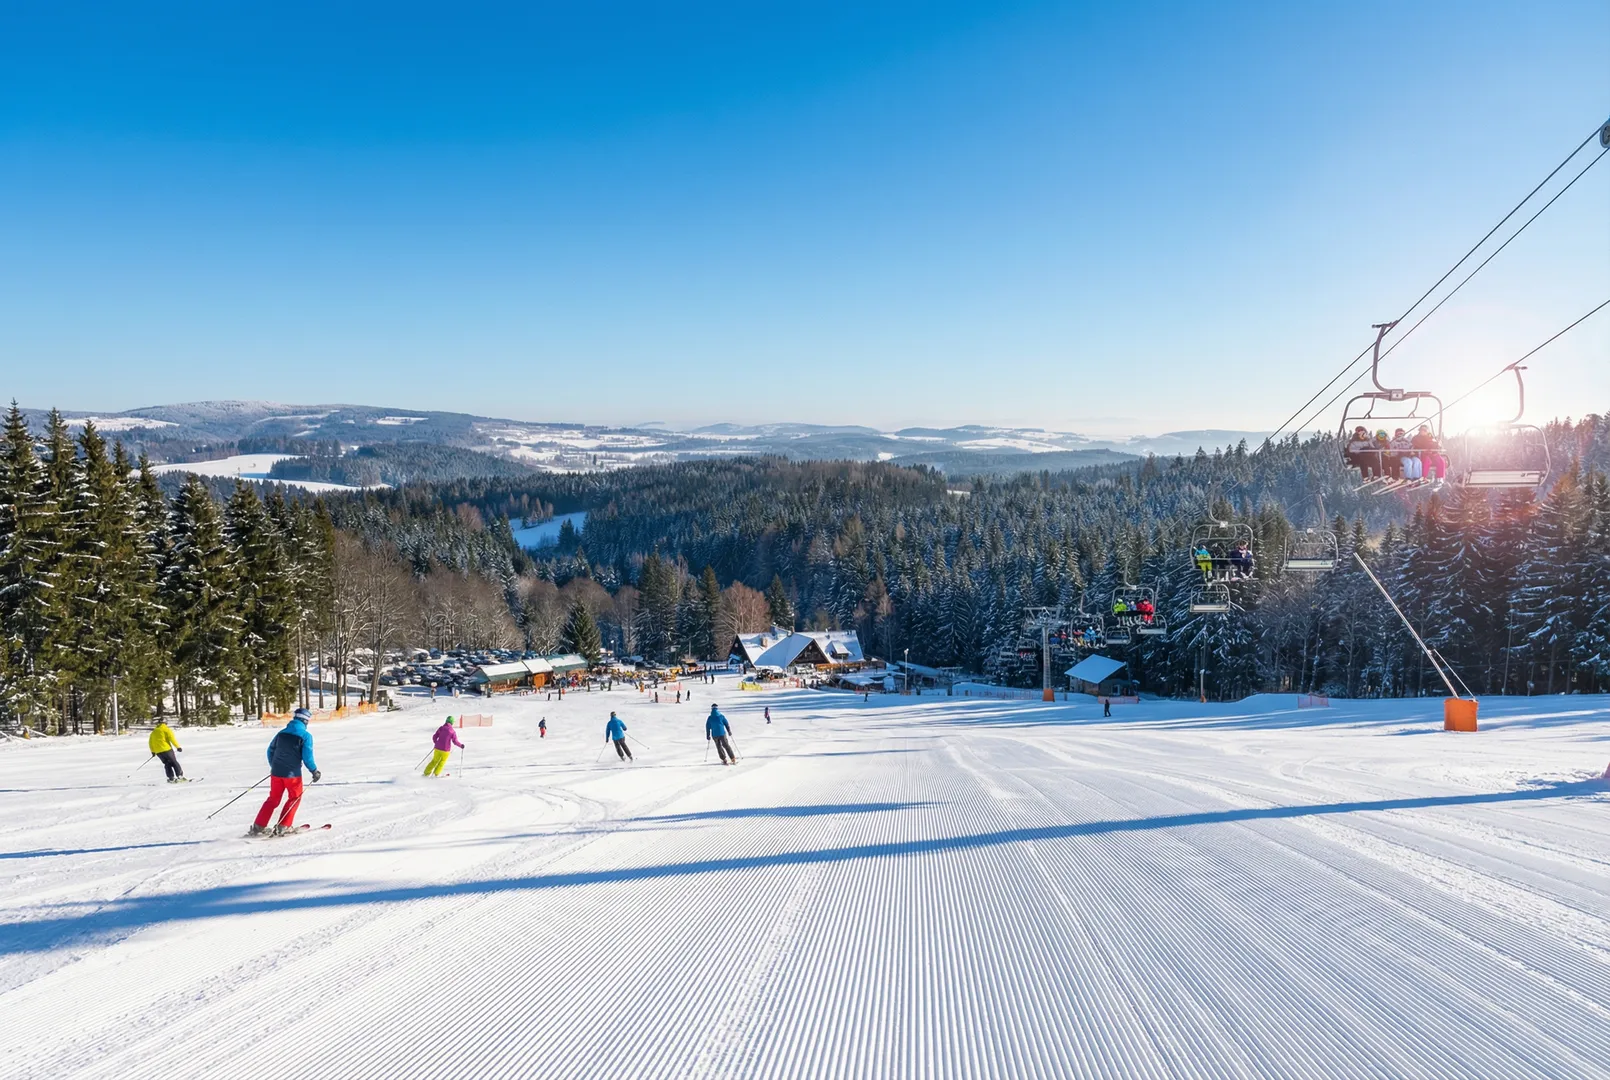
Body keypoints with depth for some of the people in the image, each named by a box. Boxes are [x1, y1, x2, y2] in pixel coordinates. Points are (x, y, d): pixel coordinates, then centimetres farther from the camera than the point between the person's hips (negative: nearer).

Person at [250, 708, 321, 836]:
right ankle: (283, 826, 6)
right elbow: (307, 757, -13)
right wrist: (314, 771, 0)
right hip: (292, 773, -5)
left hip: (276, 772, 5)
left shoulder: (282, 733, 8)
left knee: (273, 799, 17)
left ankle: (259, 826, 12)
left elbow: (270, 750, 14)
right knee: (295, 798, 13)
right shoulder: (305, 736, -8)